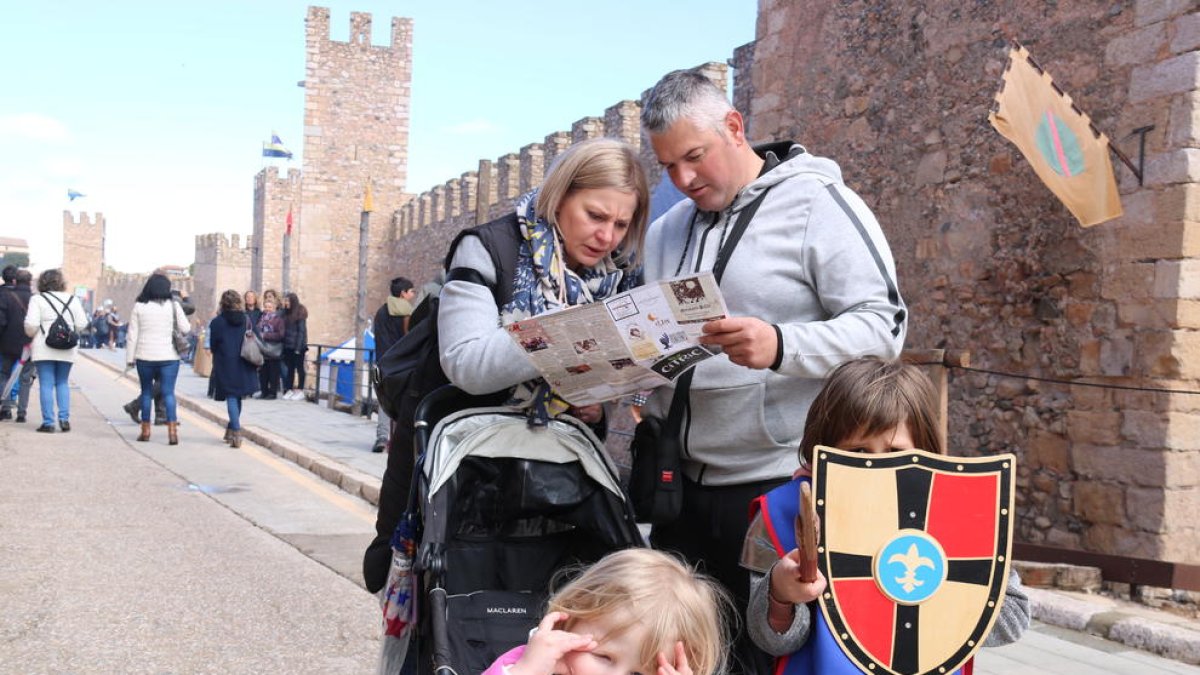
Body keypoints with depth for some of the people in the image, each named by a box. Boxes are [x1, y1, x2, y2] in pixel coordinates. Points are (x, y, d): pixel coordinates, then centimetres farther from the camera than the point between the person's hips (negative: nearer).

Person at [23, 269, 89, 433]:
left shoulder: (37, 299, -4)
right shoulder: (72, 300, 6)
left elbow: (31, 324, -12)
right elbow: (82, 324, 2)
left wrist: (31, 335, 8)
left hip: (44, 350, -3)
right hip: (67, 350, 3)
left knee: (46, 385, 0)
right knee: (62, 383, 14)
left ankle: (48, 422, -1)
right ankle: (64, 418, 5)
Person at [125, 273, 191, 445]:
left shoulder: (139, 307, 1)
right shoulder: (173, 305, -3)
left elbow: (132, 336, 2)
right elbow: (185, 328, -1)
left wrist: (130, 358, 7)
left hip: (145, 357, 1)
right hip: (168, 357, -1)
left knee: (146, 392, 14)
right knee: (168, 392, -2)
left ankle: (145, 430, 18)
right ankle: (172, 430, -12)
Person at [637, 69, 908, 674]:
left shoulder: (817, 204, -7)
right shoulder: (666, 232, 13)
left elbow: (883, 325, -15)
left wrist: (780, 347, -31)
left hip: (777, 485, -6)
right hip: (683, 487, 6)